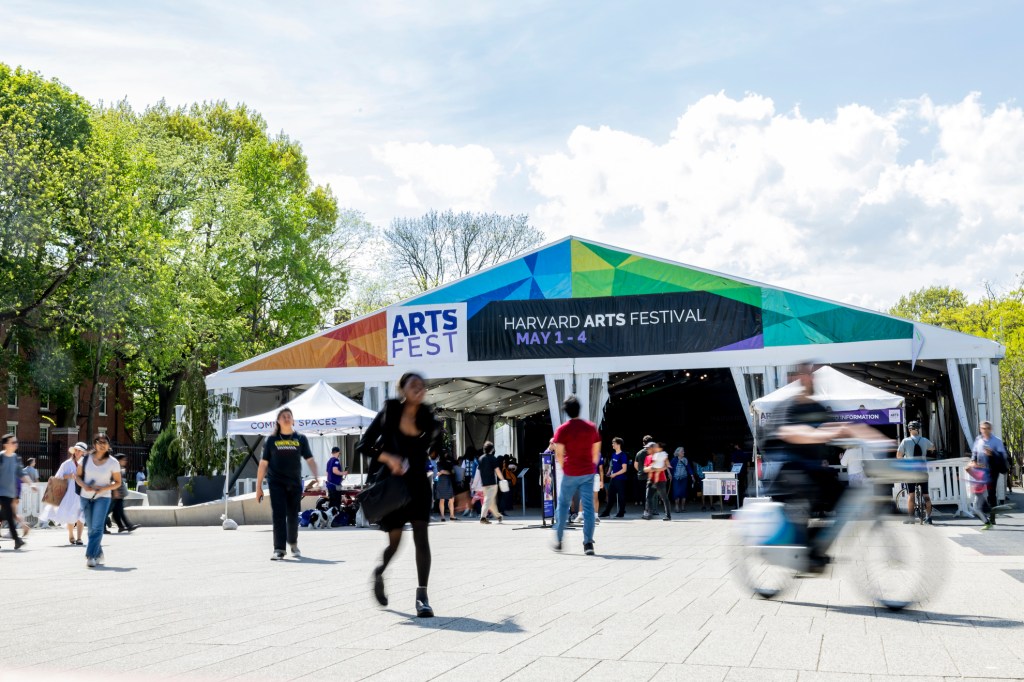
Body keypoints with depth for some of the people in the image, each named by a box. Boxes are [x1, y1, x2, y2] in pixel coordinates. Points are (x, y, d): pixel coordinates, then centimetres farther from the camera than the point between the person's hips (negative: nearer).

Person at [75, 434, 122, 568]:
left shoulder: (113, 462, -5)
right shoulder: (86, 458, -1)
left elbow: (118, 482, 1)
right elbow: (77, 476, 7)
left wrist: (103, 489, -16)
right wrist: (84, 486, -14)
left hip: (103, 497, -3)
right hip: (86, 497, 3)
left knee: (97, 527, -16)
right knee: (91, 528, 10)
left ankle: (90, 556, -18)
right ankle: (99, 554, 26)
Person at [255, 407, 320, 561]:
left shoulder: (300, 439, 5)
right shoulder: (272, 439, 4)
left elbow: (310, 459, 1)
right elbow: (263, 463, 5)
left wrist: (315, 477, -16)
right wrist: (258, 486, 2)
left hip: (295, 483, 1)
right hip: (276, 483, -1)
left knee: (293, 515, 10)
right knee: (278, 515, -9)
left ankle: (293, 544, 32)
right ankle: (279, 549, -7)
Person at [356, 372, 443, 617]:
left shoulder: (428, 419, -1)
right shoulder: (388, 414, -8)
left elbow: (439, 451, 12)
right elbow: (363, 446, -8)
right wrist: (387, 457, -21)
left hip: (418, 484, 2)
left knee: (421, 536, -10)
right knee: (394, 540, 6)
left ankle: (422, 596, -6)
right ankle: (379, 573, 39)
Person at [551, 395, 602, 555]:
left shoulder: (562, 430, -6)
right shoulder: (592, 427, 4)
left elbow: (559, 454, -9)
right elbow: (596, 452, 7)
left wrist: (563, 467, 8)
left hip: (570, 473, -2)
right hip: (588, 473, 2)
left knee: (563, 504, 12)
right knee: (588, 506, 1)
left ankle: (558, 540, 15)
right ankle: (588, 543, -6)